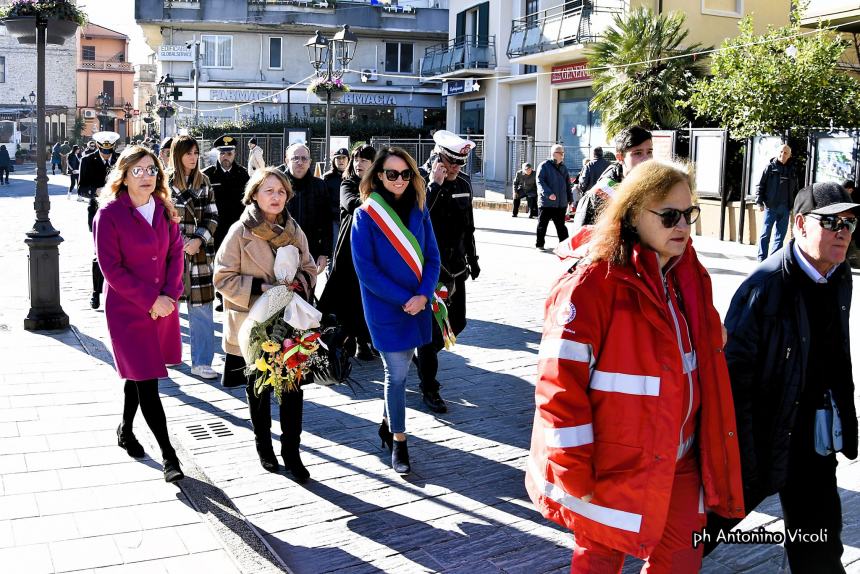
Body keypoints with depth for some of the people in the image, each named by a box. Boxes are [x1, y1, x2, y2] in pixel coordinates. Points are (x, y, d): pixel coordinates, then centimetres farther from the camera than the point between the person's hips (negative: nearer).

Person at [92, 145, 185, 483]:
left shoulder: (163, 209, 5)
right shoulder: (109, 214, -11)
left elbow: (175, 253, 6)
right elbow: (112, 268, -13)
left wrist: (170, 294, -8)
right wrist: (150, 300, -16)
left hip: (163, 306, 5)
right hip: (127, 309, -5)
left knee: (139, 373, 17)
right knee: (146, 379, -6)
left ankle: (126, 430, 39)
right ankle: (169, 457, -3)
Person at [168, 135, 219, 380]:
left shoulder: (203, 181, 7)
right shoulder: (164, 181, -1)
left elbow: (212, 216, 5)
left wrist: (199, 240, -9)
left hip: (199, 251, 2)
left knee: (201, 307, -2)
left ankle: (201, 362, 2)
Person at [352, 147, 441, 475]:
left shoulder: (419, 210, 4)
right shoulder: (365, 215, -8)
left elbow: (432, 257, 5)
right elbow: (366, 269, -11)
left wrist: (423, 295, -11)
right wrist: (403, 300, -15)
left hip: (418, 304, 4)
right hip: (385, 307, -4)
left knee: (400, 369, 15)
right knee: (397, 374, -2)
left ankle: (389, 423, 36)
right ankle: (398, 443, 10)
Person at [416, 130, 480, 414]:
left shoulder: (463, 182, 7)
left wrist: (472, 258, 21)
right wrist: (434, 185, -30)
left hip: (455, 266, 7)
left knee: (457, 323, 14)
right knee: (431, 327, -2)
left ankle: (423, 355, 40)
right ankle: (429, 389, 10)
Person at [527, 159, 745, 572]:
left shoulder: (688, 275, 3)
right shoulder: (593, 282, -20)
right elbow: (560, 384, -21)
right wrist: (576, 474, -19)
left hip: (680, 461, 7)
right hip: (614, 467, -6)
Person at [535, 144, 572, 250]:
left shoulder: (563, 167, 15)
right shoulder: (544, 165, -4)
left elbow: (568, 184, 20)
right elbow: (540, 181, -13)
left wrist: (570, 199, 14)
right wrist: (548, 193, -26)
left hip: (561, 203, 5)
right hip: (546, 202, -5)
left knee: (561, 225, 10)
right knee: (542, 224, 2)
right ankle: (539, 244, 12)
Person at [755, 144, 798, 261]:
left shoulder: (792, 170, 12)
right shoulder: (770, 167, 1)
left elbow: (795, 190, 17)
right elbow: (760, 185, -1)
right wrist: (759, 202, -9)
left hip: (785, 208, 4)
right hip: (770, 206, -4)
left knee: (780, 235, 6)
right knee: (765, 234, -1)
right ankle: (762, 258, 3)